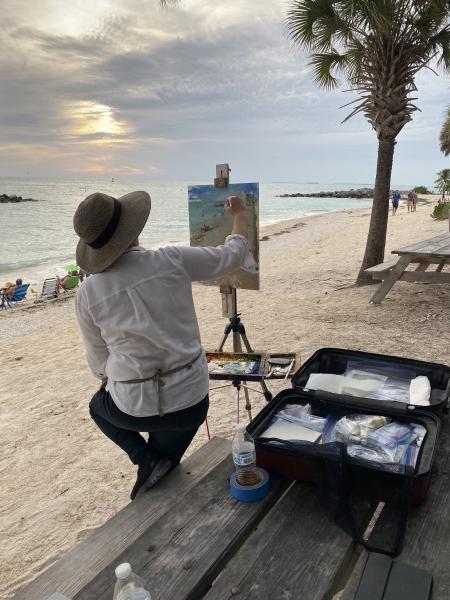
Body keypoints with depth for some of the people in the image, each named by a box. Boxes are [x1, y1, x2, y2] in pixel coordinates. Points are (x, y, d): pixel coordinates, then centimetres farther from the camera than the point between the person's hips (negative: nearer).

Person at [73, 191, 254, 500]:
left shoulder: (87, 294, -10)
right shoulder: (173, 261, -13)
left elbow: (99, 364, 3)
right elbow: (233, 254, 4)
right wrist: (240, 215, 24)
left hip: (133, 406, -1)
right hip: (190, 400, 2)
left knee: (98, 405, 35)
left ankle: (145, 459, 15)